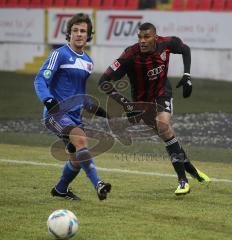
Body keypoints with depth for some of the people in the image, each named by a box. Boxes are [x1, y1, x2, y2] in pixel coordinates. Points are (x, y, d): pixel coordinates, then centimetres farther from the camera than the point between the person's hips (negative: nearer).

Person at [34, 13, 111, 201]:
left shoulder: (88, 61, 17)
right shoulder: (60, 54, -6)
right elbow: (40, 80, -13)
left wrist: (96, 109, 20)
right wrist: (48, 100, -30)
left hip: (75, 115, 8)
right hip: (56, 113, -8)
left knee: (77, 158, 9)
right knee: (81, 139, -31)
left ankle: (60, 190, 35)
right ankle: (97, 184, -39)